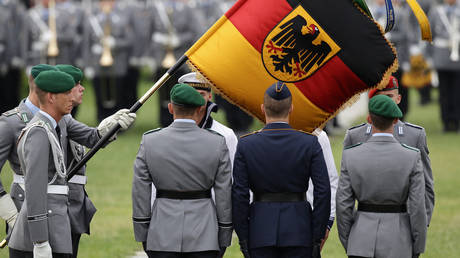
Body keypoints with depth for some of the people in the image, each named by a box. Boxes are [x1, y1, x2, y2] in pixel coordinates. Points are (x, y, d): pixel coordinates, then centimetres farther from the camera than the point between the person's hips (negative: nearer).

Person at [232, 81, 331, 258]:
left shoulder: (246, 145, -4)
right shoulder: (310, 143, -4)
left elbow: (239, 195, -4)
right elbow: (323, 192, -6)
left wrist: (243, 238, 2)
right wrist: (318, 237, 0)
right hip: (299, 230, 0)